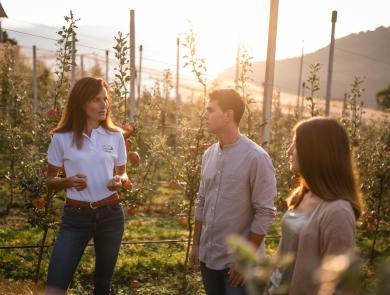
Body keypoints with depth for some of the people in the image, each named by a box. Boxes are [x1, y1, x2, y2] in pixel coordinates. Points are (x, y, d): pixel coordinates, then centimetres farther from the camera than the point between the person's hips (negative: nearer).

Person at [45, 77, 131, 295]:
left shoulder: (115, 136, 1)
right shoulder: (62, 138, -5)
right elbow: (50, 180, 5)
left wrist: (120, 181, -12)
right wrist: (69, 181, -16)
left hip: (111, 214, 2)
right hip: (76, 216, -2)